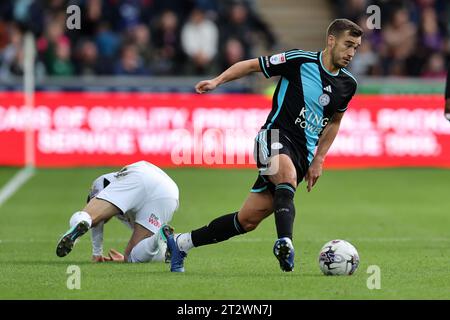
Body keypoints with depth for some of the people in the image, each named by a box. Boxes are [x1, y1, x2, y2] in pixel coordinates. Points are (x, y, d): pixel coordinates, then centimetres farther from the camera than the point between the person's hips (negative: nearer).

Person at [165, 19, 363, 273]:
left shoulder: (348, 84, 8)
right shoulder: (300, 61, -8)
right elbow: (252, 65, 3)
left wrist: (319, 159, 16)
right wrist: (217, 81, -8)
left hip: (302, 155, 5)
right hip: (275, 137, -5)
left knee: (248, 220, 0)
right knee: (288, 177, -40)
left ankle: (181, 243, 14)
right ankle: (285, 242, -58)